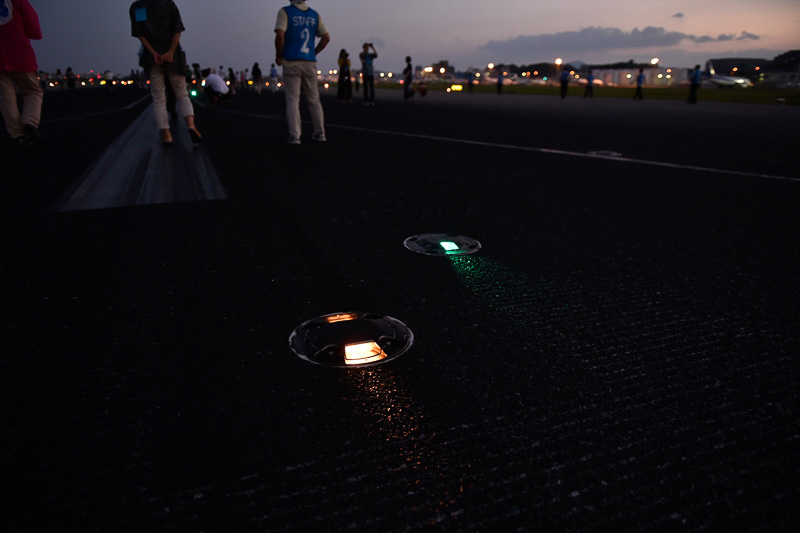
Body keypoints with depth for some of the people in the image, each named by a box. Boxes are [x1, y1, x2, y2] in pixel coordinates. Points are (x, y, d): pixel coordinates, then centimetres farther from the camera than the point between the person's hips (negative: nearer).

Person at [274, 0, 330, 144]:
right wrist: (313, 52, 13)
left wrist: (279, 56, -4)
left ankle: (294, 136, -5)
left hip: (291, 63, -3)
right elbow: (326, 37, 6)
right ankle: (320, 133, 15)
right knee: (313, 99, 12)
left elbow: (280, 35, -15)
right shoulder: (315, 15, 9)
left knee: (292, 100, 0)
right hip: (310, 63, 3)